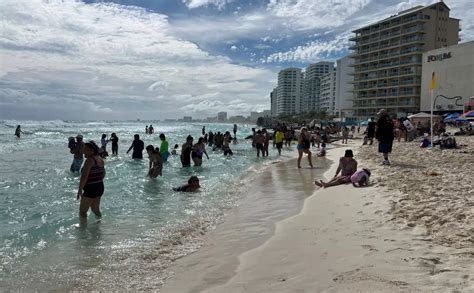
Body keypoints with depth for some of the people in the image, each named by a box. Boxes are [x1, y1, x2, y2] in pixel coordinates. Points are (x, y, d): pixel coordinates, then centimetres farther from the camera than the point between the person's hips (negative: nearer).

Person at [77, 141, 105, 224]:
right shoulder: (100, 159, 7)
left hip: (90, 189, -9)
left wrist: (80, 189, -18)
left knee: (82, 211, 3)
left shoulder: (90, 160, -19)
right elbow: (103, 174, 19)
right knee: (95, 209, 25)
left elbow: (84, 176, -24)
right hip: (100, 188, 9)